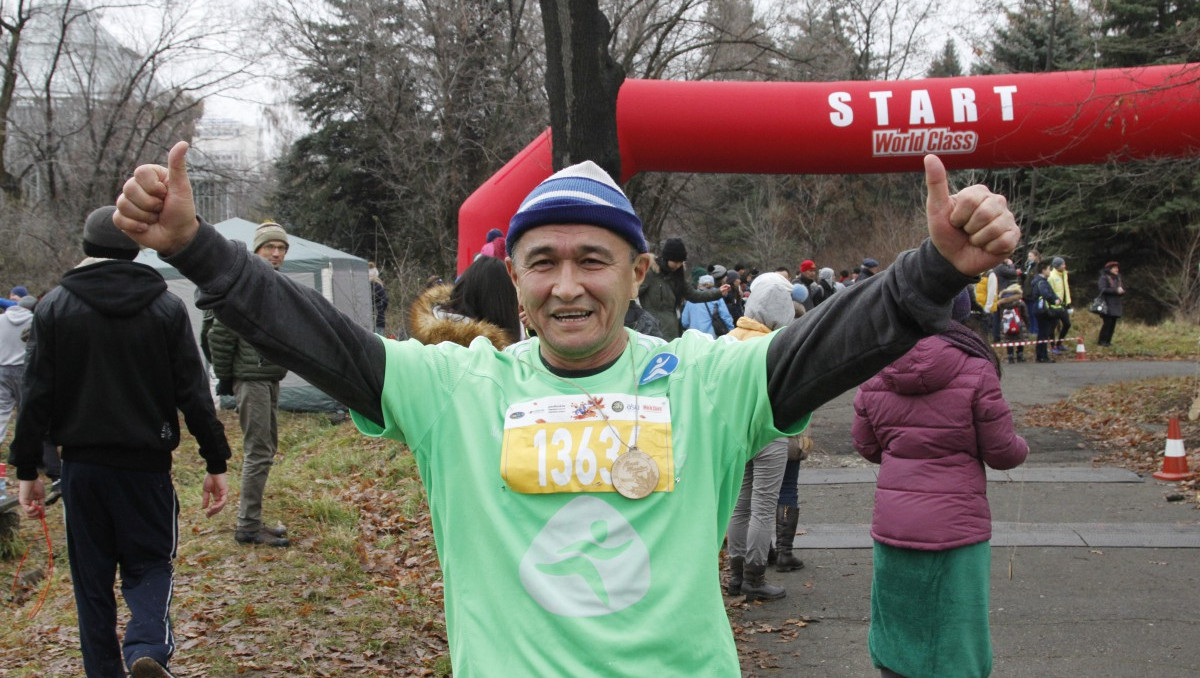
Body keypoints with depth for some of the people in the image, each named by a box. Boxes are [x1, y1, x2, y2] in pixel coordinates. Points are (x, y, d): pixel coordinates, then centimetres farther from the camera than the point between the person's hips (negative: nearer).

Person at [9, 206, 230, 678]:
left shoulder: (55, 306, 0)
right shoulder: (166, 307, -1)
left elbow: (37, 396, -1)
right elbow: (194, 392, -2)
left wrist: (27, 469, 5)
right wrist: (216, 463, 2)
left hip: (82, 465, 1)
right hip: (146, 462, 0)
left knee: (92, 577, 13)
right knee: (149, 564, 9)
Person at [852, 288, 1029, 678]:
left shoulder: (876, 372, -2)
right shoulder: (975, 371, -13)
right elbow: (1001, 452, -6)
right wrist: (1021, 448, 16)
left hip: (892, 524, 3)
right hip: (956, 525, -3)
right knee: (954, 646, 9)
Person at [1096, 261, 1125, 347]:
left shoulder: (1117, 278, 20)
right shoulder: (1104, 278, -5)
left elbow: (1122, 289, 20)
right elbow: (1103, 289, -17)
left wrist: (1121, 291, -5)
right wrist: (1116, 290, -19)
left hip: (1115, 305, 8)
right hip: (1107, 304, -8)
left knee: (1112, 324, 4)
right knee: (1107, 323, -12)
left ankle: (1107, 341, 9)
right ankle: (1101, 341, -7)